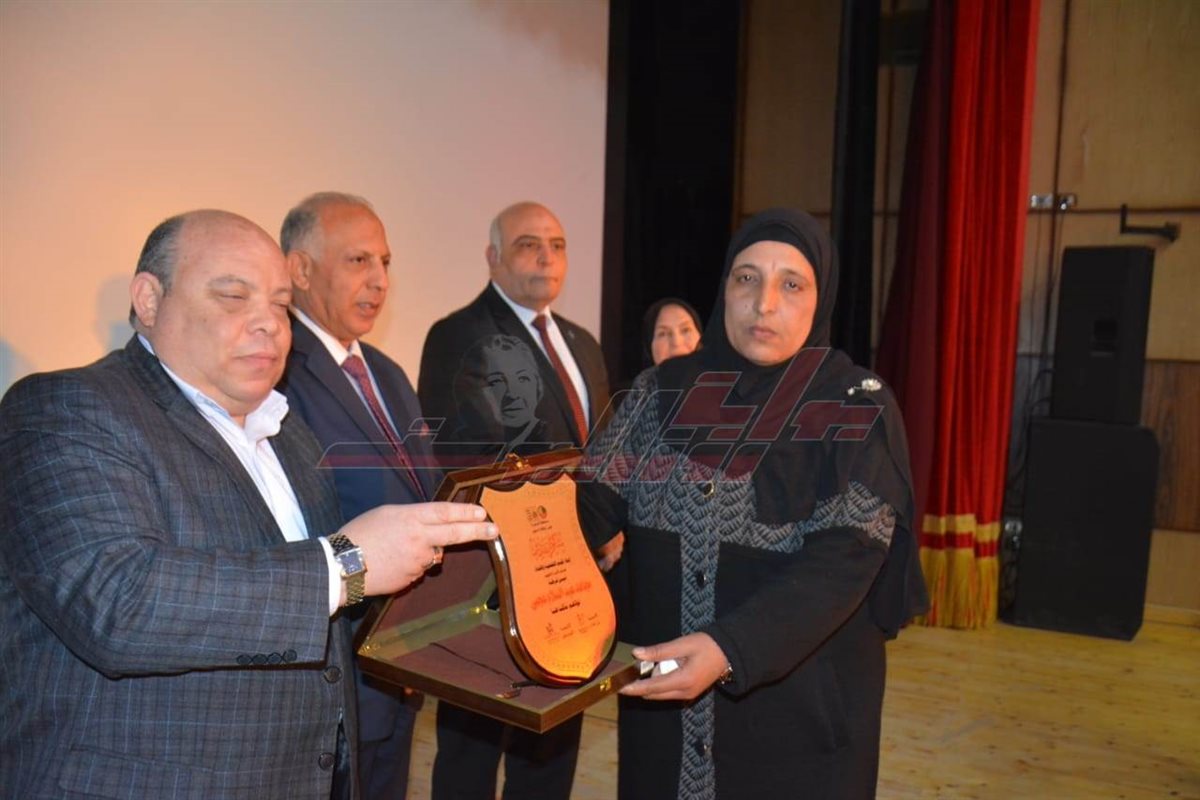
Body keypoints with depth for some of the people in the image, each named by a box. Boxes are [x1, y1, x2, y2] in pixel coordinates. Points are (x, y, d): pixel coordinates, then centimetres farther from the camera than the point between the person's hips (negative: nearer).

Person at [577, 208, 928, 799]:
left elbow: (841, 565, -18)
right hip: (660, 691, 3)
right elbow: (594, 500, -7)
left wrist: (729, 650, -32)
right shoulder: (664, 390, 1)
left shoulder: (859, 410, -9)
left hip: (799, 710, -2)